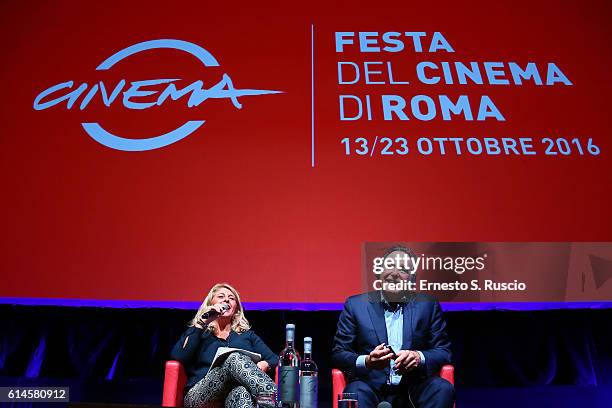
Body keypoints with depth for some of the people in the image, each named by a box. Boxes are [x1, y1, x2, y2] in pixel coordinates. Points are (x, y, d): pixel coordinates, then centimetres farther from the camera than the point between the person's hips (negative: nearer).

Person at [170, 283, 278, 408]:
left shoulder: (247, 334, 27)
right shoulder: (196, 333, 23)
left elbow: (274, 359, 17)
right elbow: (177, 357, 2)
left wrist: (264, 365, -8)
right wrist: (202, 322, 4)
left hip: (235, 396, 2)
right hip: (200, 397, -1)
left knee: (241, 392, -38)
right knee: (234, 359, -32)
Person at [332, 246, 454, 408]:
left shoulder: (428, 305, 10)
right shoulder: (356, 305, 7)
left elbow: (444, 352, 7)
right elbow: (338, 354, 4)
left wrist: (419, 357, -15)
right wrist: (366, 362, -18)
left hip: (414, 390, 2)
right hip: (372, 387, -2)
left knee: (443, 388, -27)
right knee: (357, 391, -33)